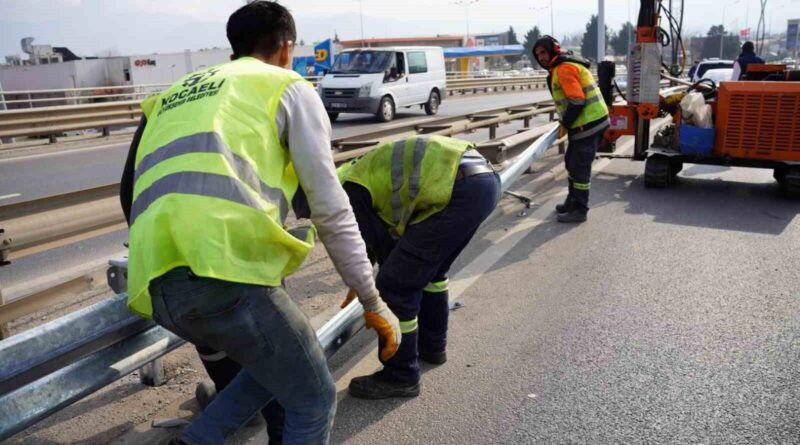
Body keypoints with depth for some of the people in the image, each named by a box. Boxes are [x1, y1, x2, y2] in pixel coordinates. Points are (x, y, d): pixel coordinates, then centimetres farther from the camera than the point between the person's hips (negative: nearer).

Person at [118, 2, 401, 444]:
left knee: (275, 366, 28)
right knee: (314, 399, 13)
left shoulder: (175, 94, 32)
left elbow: (131, 196, 32)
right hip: (221, 271, -7)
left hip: (156, 284, 7)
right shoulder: (290, 88, 13)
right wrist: (373, 302, 12)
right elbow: (331, 210, 5)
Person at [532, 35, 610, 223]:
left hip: (588, 124, -11)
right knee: (571, 161, 21)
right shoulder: (560, 68, 16)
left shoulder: (564, 68, -16)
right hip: (589, 122, 11)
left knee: (580, 167, -4)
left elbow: (577, 101, -23)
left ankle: (580, 210, 5)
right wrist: (566, 123, 13)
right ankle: (573, 201, 34)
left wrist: (565, 124, -13)